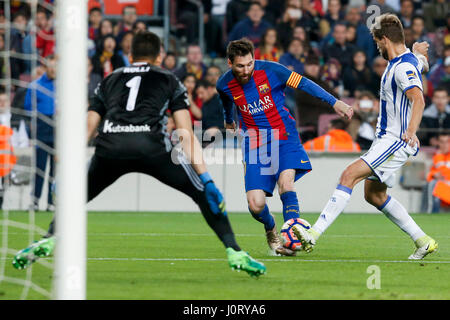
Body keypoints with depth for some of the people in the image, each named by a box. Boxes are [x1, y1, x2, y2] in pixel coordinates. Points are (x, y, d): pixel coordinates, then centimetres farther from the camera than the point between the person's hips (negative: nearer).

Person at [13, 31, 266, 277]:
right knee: (203, 193, 14)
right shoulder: (169, 81, 26)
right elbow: (187, 135, 15)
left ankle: (50, 239, 3)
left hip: (109, 146, 2)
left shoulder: (109, 81, 33)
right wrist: (207, 179, 10)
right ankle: (235, 253, 3)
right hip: (151, 145, -2)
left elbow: (86, 133, 26)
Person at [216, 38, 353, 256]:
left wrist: (334, 102, -10)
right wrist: (228, 120, 40)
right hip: (254, 143, 2)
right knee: (255, 205, -10)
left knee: (285, 181, -29)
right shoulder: (225, 84, -5)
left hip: (283, 136, -2)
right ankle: (271, 230, 24)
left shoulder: (270, 70, -14)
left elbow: (304, 83, -6)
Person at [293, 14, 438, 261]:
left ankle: (313, 235, -29)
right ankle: (423, 242, 21)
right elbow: (421, 60, 37)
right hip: (385, 138, 11)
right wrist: (419, 52, 58)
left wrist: (411, 131, -47)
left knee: (350, 175, -21)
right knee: (373, 194, 15)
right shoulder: (410, 60, 11)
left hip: (396, 142, -11)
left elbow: (418, 99, -34)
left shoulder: (404, 67, -19)